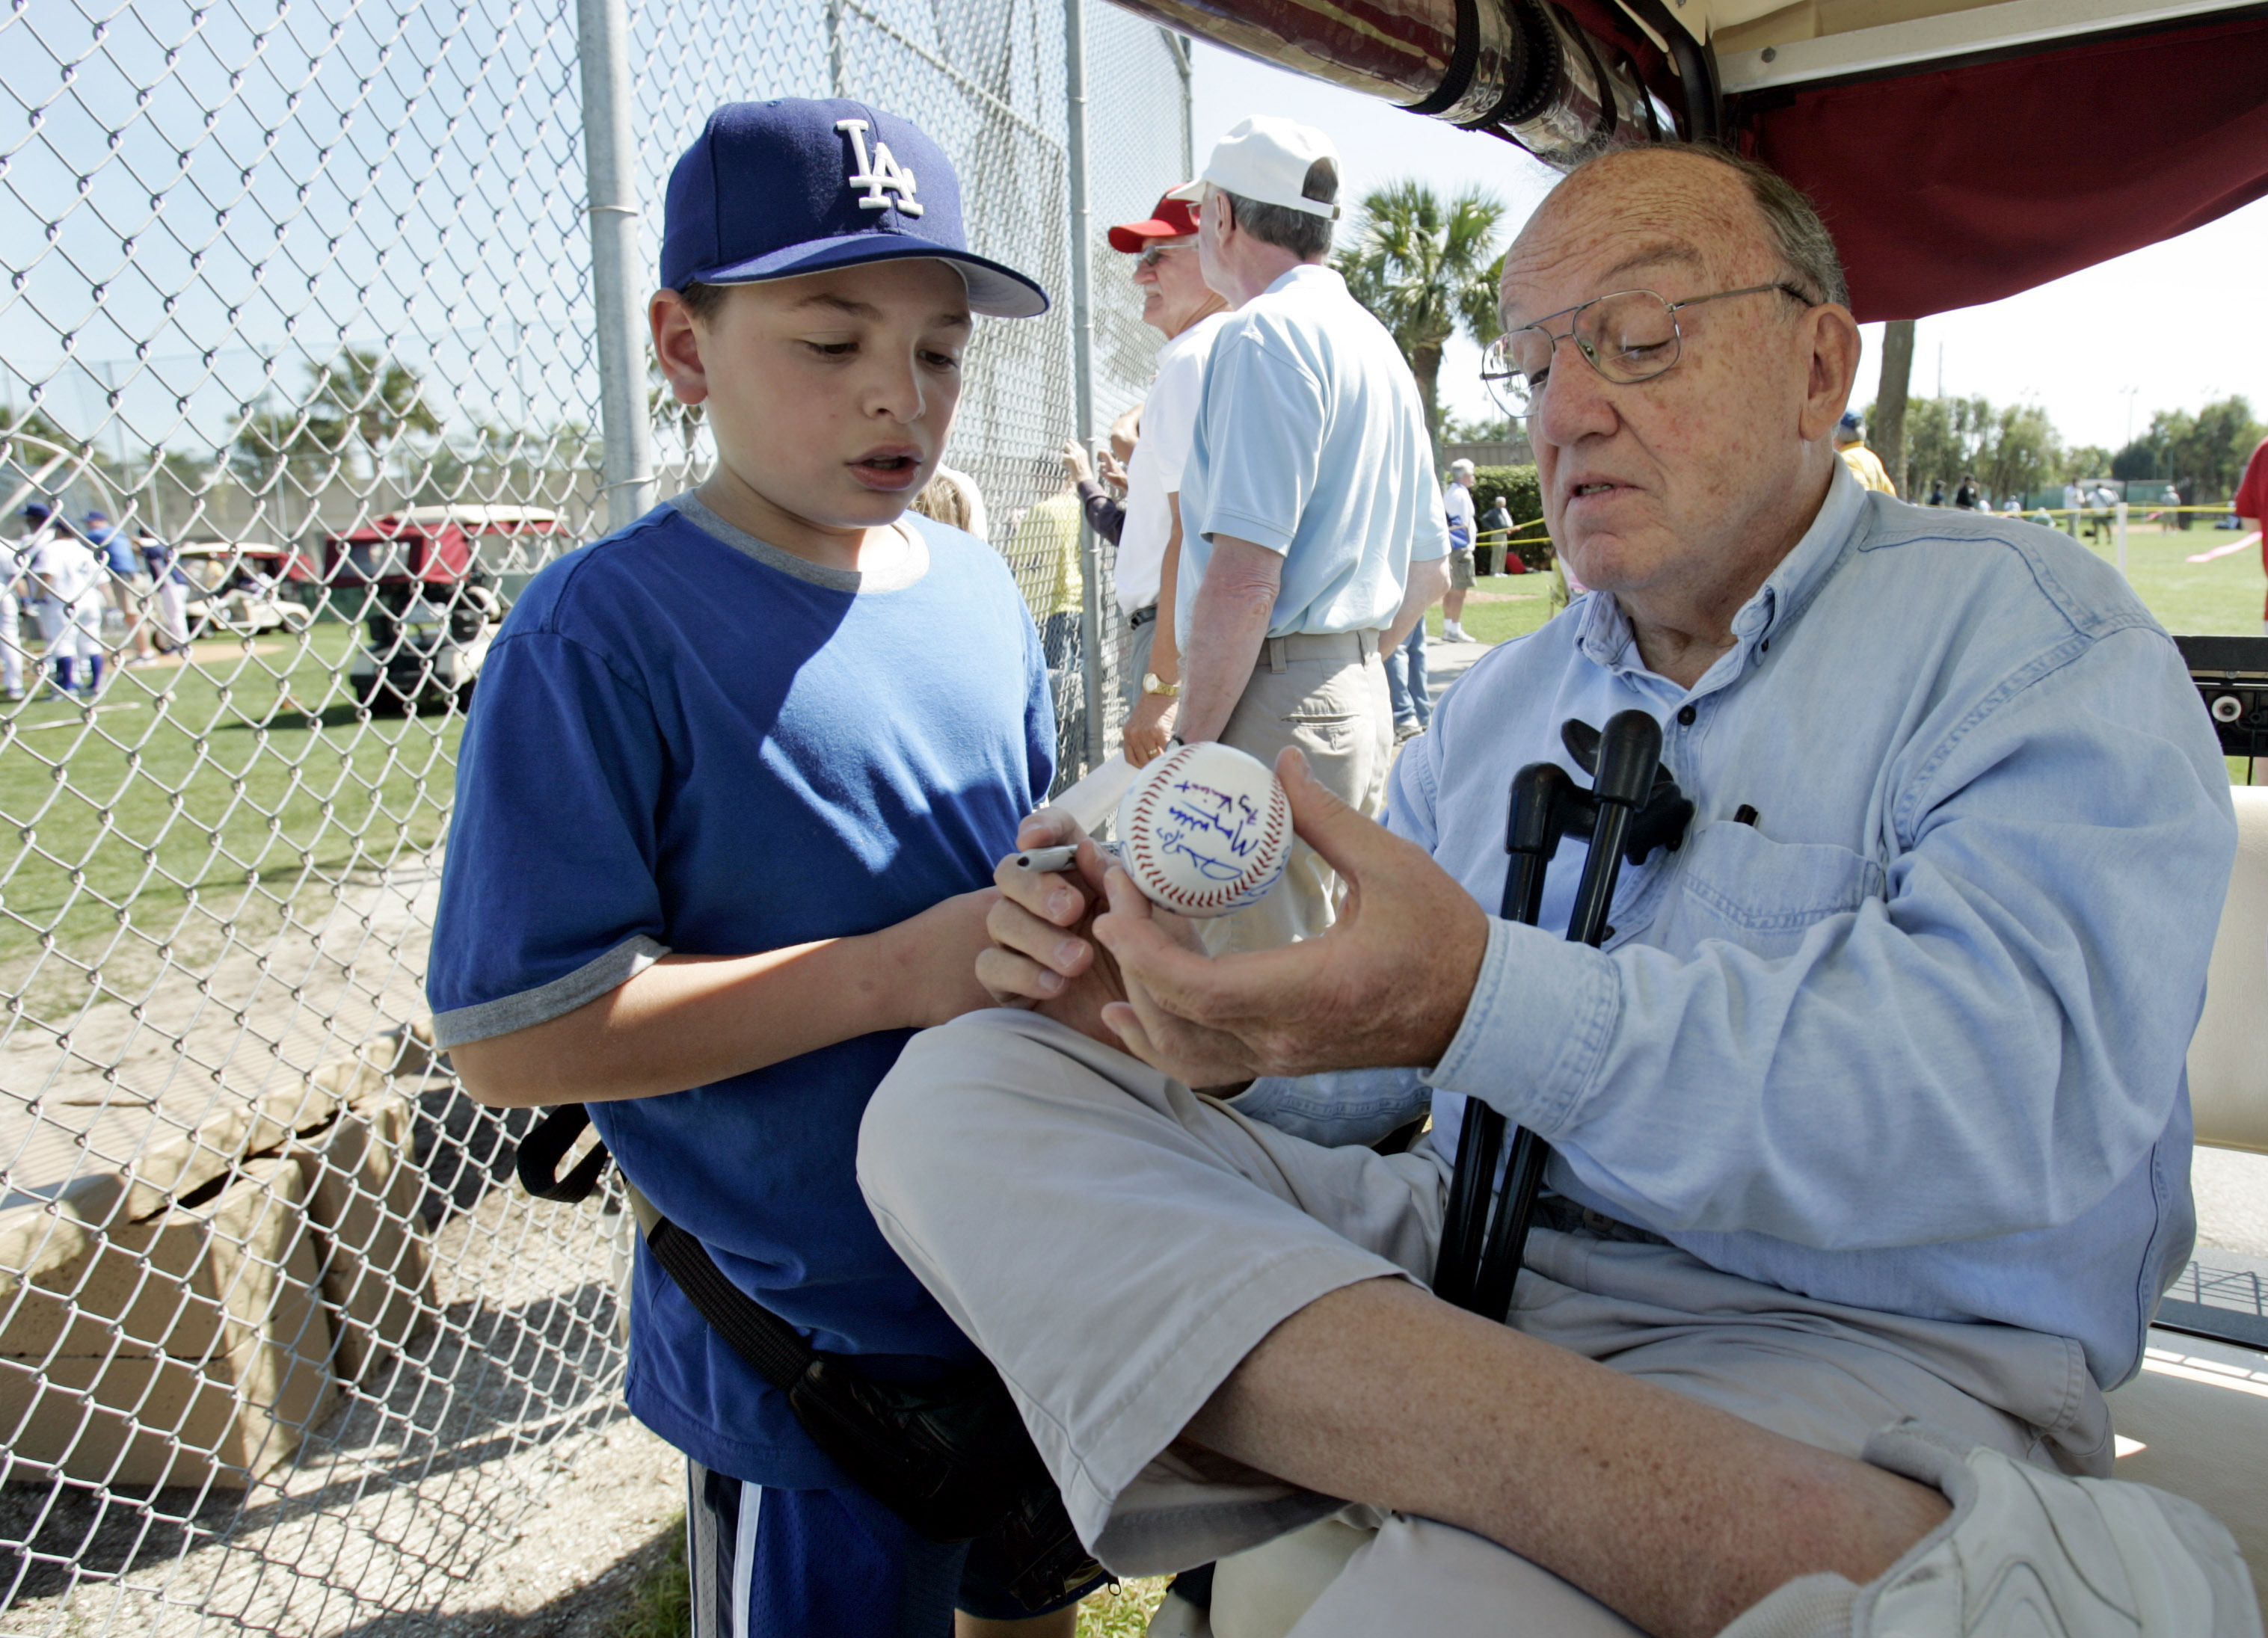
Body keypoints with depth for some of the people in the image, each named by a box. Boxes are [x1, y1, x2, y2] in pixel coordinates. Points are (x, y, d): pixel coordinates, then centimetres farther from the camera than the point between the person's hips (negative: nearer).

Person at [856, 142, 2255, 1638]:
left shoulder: (2028, 632, 0)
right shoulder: (1504, 700, 19)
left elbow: (2025, 1076, -19)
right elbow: (1364, 1066, 17)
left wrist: (1489, 999, -31)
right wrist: (1203, 1025, -7)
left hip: (1845, 1341, -8)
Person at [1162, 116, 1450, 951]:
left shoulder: (1262, 333, -10)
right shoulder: (1379, 345, 19)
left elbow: (1244, 581, -20)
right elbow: (1427, 569, 23)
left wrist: (1187, 749, -15)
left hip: (1278, 705, -10)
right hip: (1363, 694, 10)